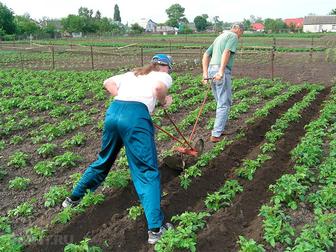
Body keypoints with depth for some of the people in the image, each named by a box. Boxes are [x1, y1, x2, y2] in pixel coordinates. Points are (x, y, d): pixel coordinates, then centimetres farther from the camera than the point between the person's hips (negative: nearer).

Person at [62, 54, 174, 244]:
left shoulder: (133, 73, 32)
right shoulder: (164, 76, 16)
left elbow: (108, 83, 22)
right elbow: (159, 87, -8)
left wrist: (124, 99, 19)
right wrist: (163, 102, 10)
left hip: (113, 111, 6)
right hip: (136, 115, -6)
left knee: (104, 160, 25)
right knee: (148, 171, -2)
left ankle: (74, 198, 41)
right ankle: (155, 229, -4)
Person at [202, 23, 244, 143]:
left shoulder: (219, 37, 27)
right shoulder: (233, 36, 0)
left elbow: (206, 55, 20)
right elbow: (226, 52, -18)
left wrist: (205, 73, 10)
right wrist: (221, 71, -29)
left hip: (212, 70, 9)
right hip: (221, 72, -9)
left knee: (221, 103, 17)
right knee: (224, 104, -4)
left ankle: (219, 130, 21)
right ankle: (216, 135, -6)